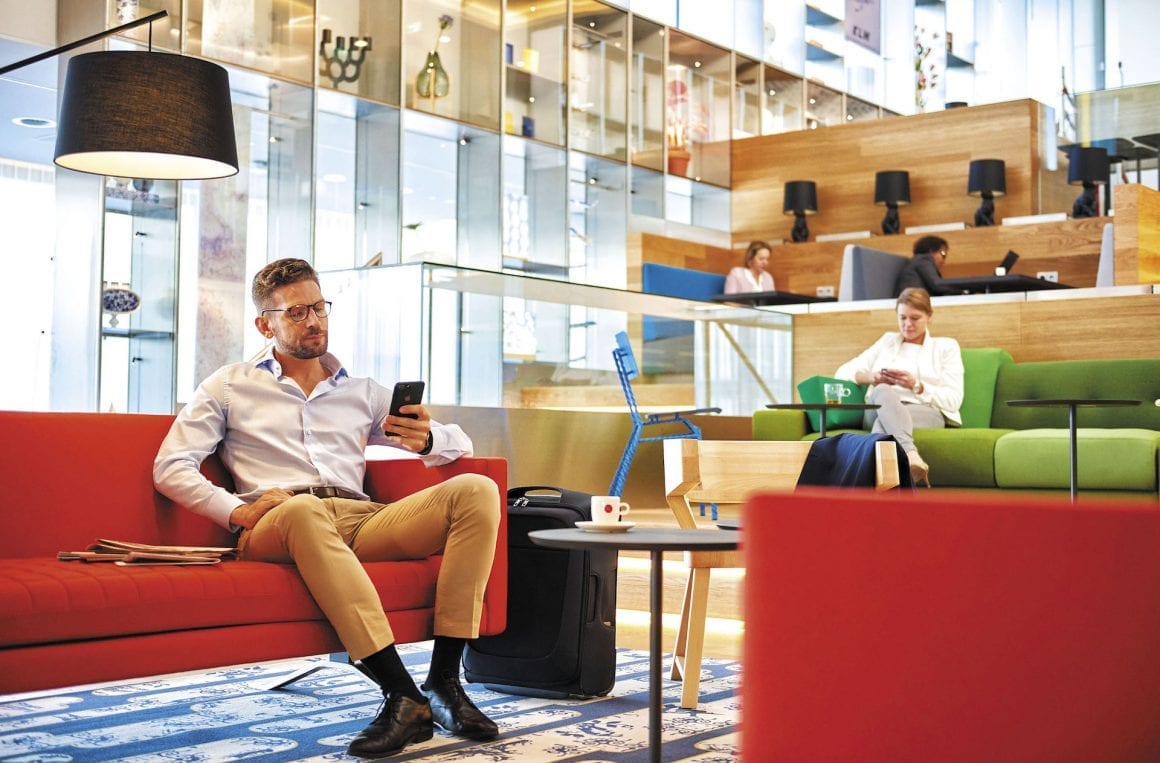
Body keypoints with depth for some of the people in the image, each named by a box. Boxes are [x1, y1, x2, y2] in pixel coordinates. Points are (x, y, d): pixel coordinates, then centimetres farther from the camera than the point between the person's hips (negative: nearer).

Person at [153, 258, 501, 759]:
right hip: (274, 530, -3)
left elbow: (460, 443, 25)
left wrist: (427, 439, -2)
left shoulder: (362, 392, 27)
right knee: (303, 510, -41)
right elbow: (171, 467, 10)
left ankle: (443, 681, -27)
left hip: (361, 520, 4)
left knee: (476, 490, -21)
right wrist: (236, 511, -9)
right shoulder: (230, 387, 20)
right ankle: (402, 694, -43)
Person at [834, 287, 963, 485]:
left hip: (927, 412, -1)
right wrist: (870, 377, -5)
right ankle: (911, 455, -63)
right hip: (880, 410, 2)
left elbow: (953, 400, 5)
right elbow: (843, 372, 18)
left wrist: (916, 385, -12)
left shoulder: (946, 346, 18)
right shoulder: (887, 340, 27)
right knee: (883, 391, -38)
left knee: (884, 422, -39)